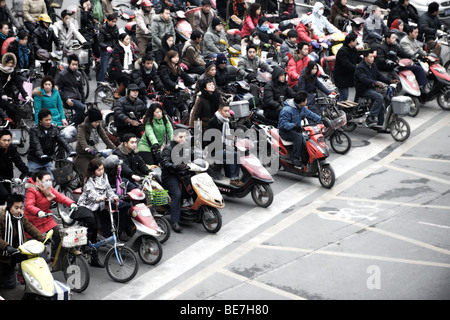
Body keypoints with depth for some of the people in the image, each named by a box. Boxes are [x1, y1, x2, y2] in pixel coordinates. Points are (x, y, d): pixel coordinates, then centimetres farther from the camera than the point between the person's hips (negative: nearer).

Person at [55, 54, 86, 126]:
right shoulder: (62, 74, -1)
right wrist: (66, 99, -16)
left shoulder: (78, 74, 17)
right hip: (68, 100, -7)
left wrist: (83, 101, 17)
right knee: (82, 107, -32)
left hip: (77, 99, 7)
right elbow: (57, 89, -5)